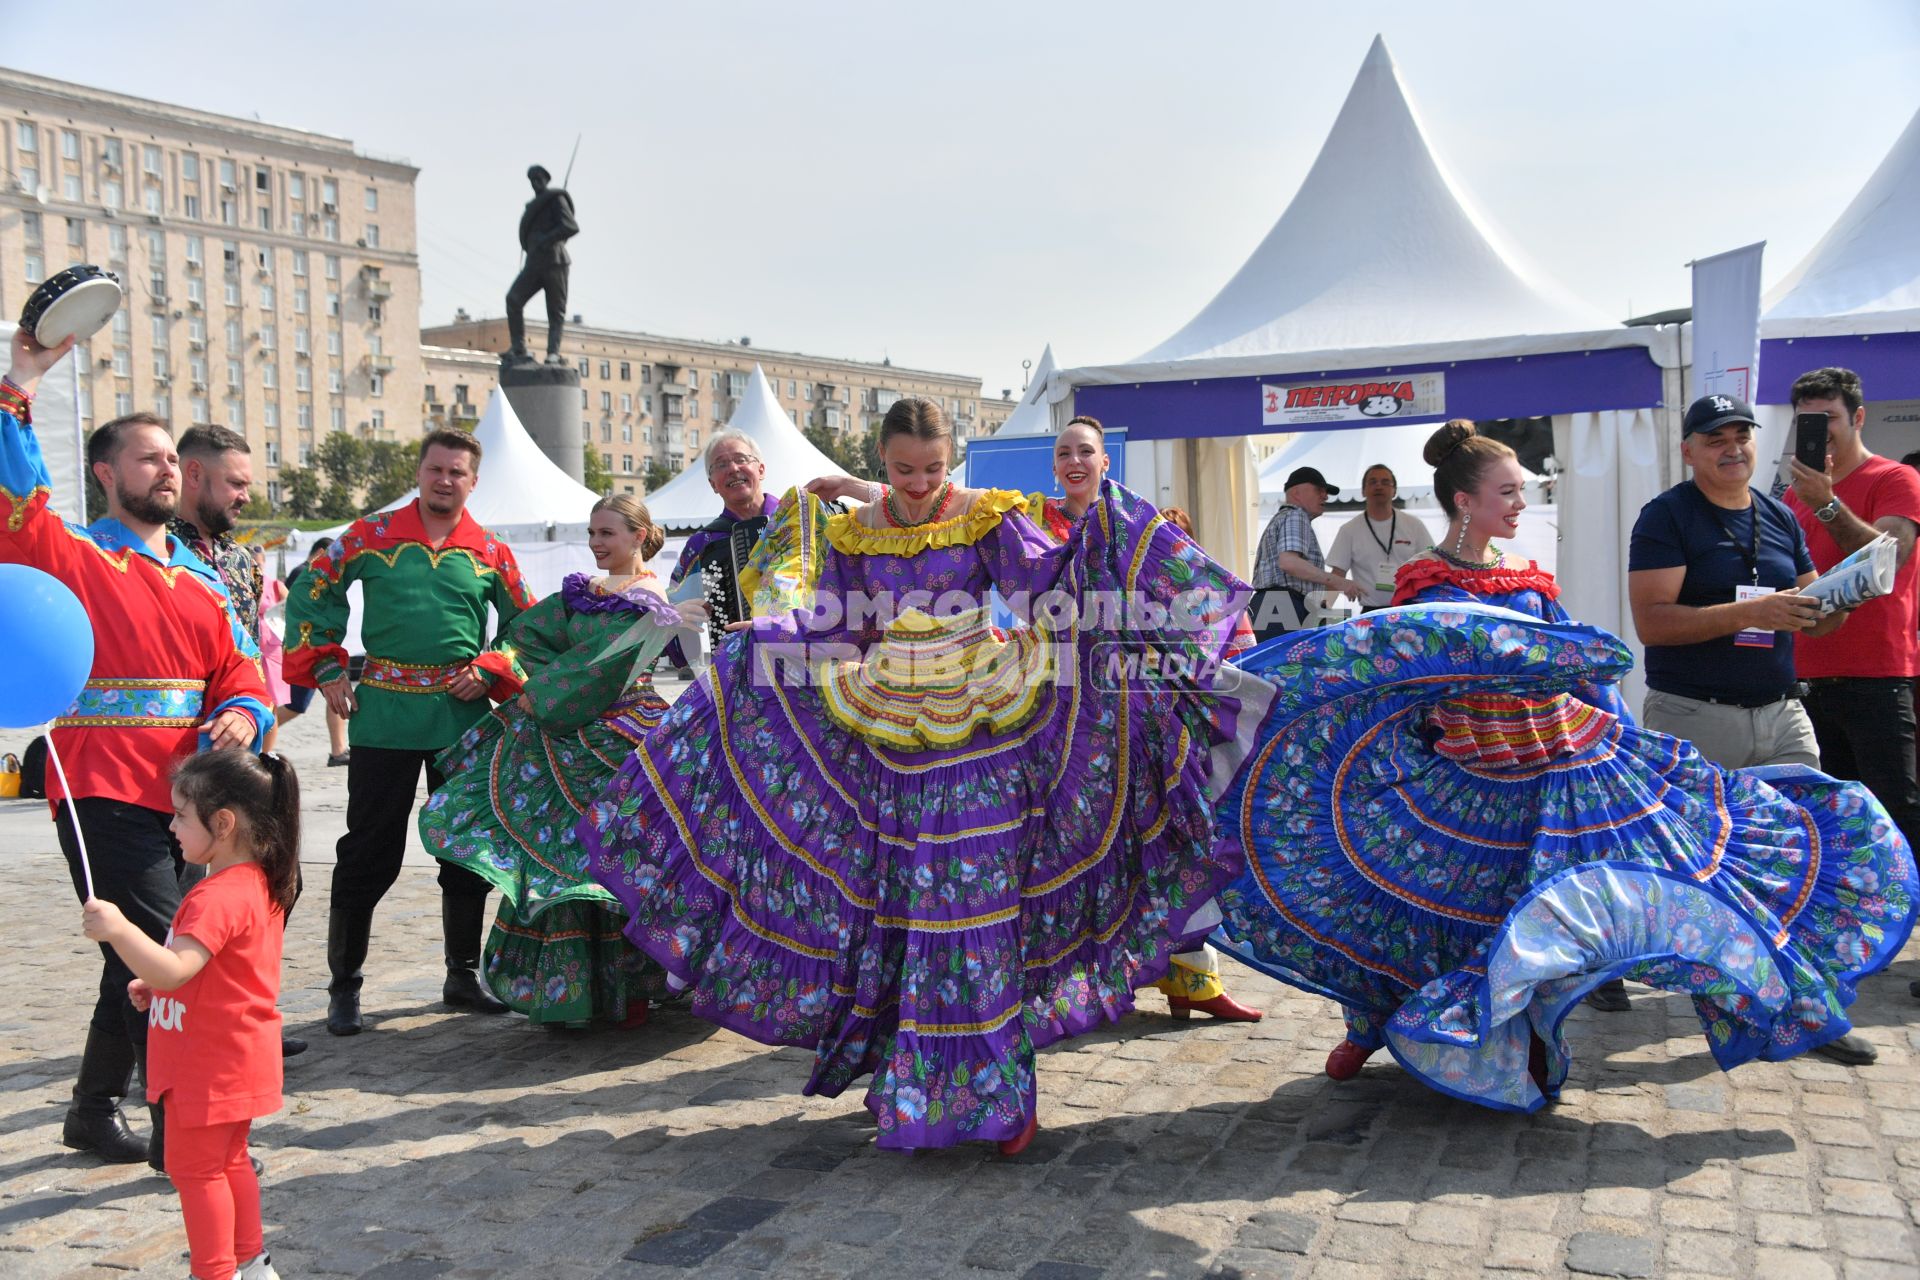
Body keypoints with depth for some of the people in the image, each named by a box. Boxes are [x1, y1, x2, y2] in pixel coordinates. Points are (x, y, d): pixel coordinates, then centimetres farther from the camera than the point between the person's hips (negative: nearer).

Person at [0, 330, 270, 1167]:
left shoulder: (201, 581, 17)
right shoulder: (73, 556, 0)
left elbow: (239, 672, 14)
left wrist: (243, 714, -8)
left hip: (185, 799, 7)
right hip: (103, 795, -6)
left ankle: (93, 1111, 33)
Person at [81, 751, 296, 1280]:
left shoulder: (216, 898, -26)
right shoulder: (258, 883, 6)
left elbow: (174, 970, -36)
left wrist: (118, 930, -42)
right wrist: (155, 987, 11)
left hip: (210, 1063, -10)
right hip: (237, 1056, 10)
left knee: (194, 1167, 3)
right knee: (228, 1160, 22)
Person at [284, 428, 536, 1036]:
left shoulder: (491, 552, 5)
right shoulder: (372, 535, 1)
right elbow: (310, 595, 7)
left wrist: (490, 671, -2)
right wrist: (325, 670, 1)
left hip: (463, 719, 2)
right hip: (383, 718, -2)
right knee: (368, 854, 1)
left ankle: (463, 975, 25)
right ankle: (344, 986, 14)